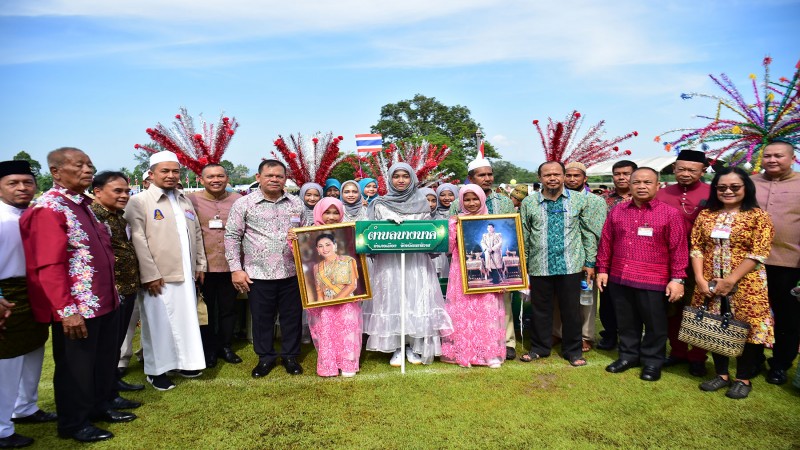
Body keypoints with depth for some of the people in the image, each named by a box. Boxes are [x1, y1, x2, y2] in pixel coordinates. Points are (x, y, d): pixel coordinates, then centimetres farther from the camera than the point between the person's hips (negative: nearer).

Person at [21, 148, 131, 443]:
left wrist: (112, 292, 17)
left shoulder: (84, 204, 12)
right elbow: (49, 266, -20)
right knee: (75, 367, 9)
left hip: (105, 301, 8)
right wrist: (67, 310, -22)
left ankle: (99, 407, 39)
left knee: (106, 359, 20)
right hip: (77, 308, -8)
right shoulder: (48, 208, -15)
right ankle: (73, 424, 28)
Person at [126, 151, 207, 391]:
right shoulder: (139, 201, -6)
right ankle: (157, 370, 18)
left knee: (187, 320, 12)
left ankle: (183, 361, 27)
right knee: (159, 323, 3)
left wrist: (200, 264, 13)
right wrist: (150, 275, -16)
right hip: (158, 276, -6)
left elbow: (197, 233, 17)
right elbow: (138, 241, -12)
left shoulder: (185, 200, 15)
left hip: (186, 273, 6)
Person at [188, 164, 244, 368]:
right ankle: (209, 349, 26)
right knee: (206, 309, 11)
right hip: (203, 266, -2)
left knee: (228, 309, 12)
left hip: (230, 265, 2)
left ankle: (226, 346, 29)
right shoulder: (191, 200, -3)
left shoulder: (237, 200, 4)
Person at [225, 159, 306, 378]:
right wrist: (236, 269, -5)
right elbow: (232, 237, 0)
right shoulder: (244, 204, -1)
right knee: (262, 318, 9)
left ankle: (290, 356, 27)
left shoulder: (297, 204, 8)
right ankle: (266, 357, 28)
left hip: (292, 273, 2)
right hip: (258, 274, -2)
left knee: (292, 316, 10)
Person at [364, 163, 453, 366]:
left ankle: (415, 346, 8)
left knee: (417, 300, -3)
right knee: (392, 301, -3)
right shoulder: (380, 204, 8)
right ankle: (396, 348, 7)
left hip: (416, 260, 1)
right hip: (389, 260, 0)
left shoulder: (421, 203, 10)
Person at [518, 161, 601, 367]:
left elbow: (588, 233, 6)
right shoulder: (528, 202, 3)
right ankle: (539, 347, 27)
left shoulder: (579, 200, 3)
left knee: (571, 309, 7)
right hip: (539, 266, 1)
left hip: (571, 265, 0)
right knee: (541, 309, 11)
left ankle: (573, 350, 24)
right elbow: (523, 236, 7)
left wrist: (590, 262, 3)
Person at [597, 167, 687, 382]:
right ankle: (628, 355, 32)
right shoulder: (617, 211, 7)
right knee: (626, 322, 15)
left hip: (653, 281, -3)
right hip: (619, 278, 3)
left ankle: (652, 361, 25)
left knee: (654, 324, 8)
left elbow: (678, 248, -5)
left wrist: (677, 278, -8)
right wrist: (602, 269, 8)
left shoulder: (670, 213, -4)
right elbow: (606, 242, 11)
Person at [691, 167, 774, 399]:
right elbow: (696, 248, 4)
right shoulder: (706, 215, 7)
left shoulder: (758, 215, -4)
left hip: (745, 284, -3)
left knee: (746, 328, 1)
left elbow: (758, 254, -11)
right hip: (710, 284, 4)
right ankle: (721, 374, 26)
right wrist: (700, 279, -8)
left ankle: (743, 378, 20)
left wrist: (730, 280, -16)